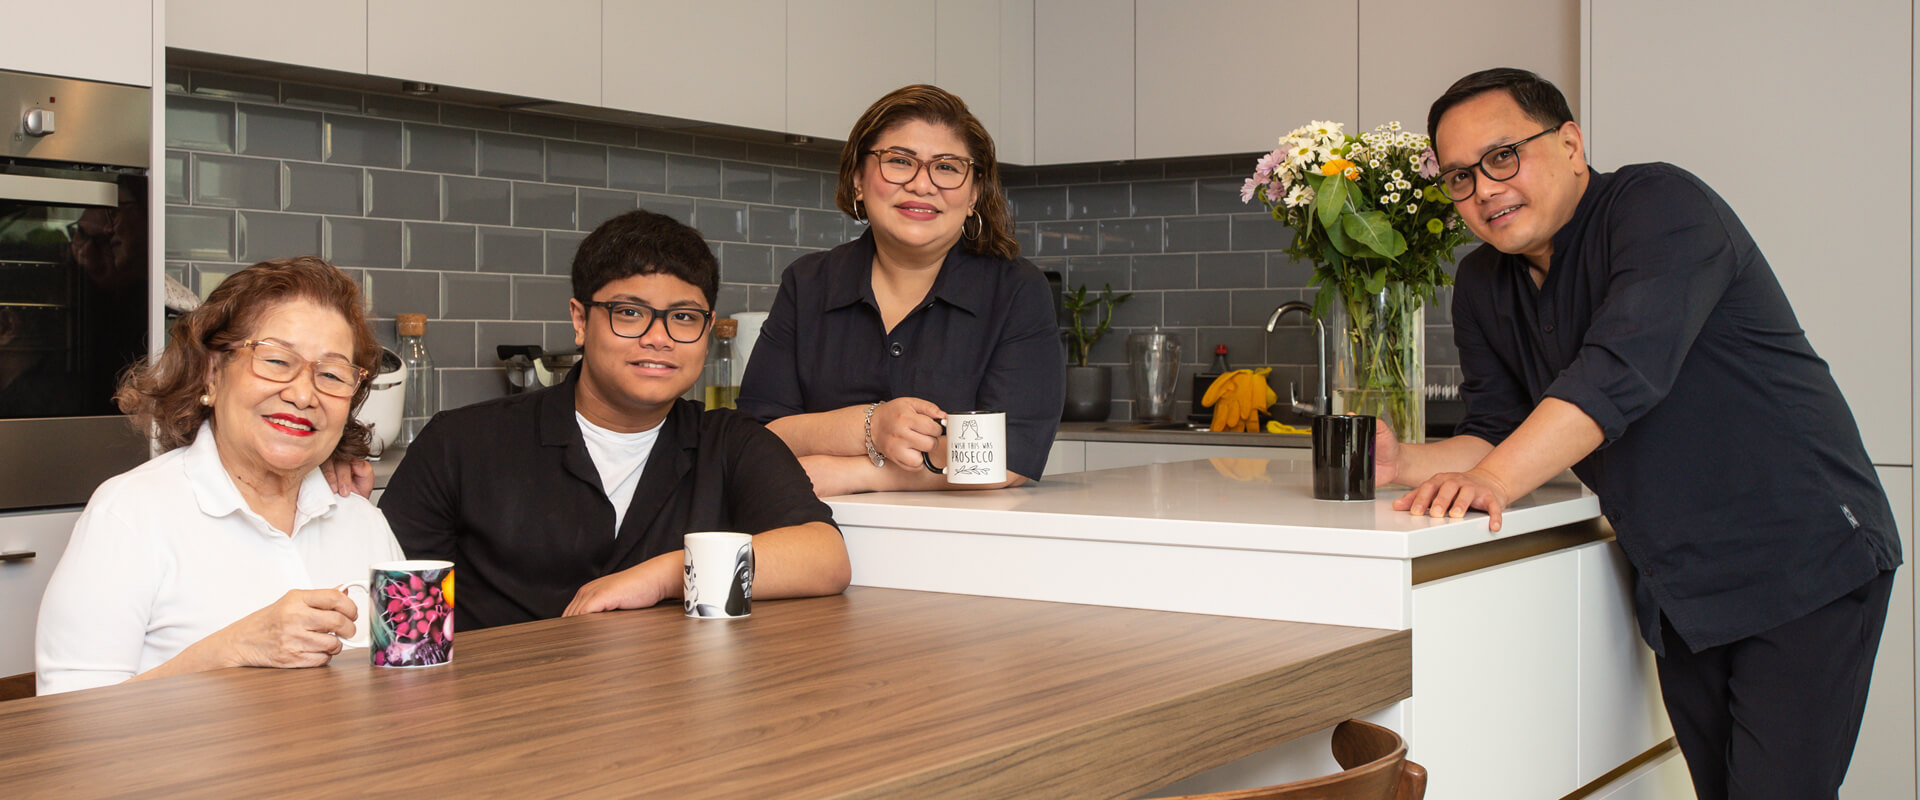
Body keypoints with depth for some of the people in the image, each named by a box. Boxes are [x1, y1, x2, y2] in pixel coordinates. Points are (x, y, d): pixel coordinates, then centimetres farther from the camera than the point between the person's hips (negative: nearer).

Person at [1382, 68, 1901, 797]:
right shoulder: (1483, 288, 6)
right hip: (1676, 587, 7)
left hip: (1802, 560, -7)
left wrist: (1493, 480, -39)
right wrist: (1406, 464, -14)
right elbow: (1495, 434, 6)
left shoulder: (1660, 206, -17)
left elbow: (1624, 367, -31)